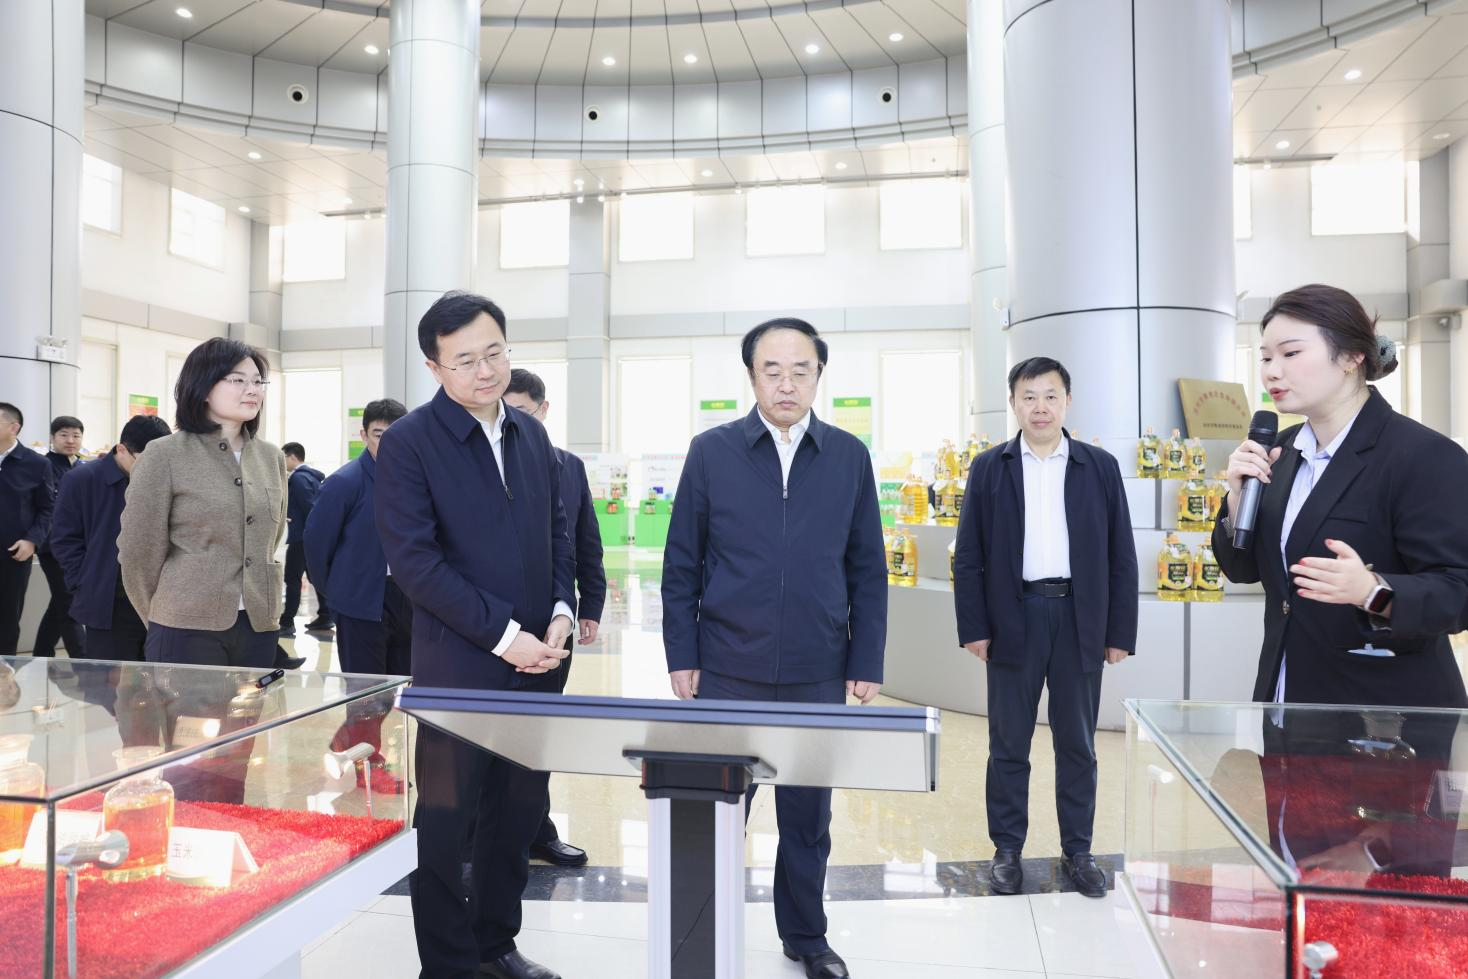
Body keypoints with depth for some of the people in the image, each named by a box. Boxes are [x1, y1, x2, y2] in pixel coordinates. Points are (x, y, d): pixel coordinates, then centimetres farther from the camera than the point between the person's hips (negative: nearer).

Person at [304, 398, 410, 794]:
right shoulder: (345, 482, -13)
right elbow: (315, 540, -7)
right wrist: (333, 588, 1)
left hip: (404, 594, 6)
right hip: (363, 598, -5)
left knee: (400, 682, 16)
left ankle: (349, 740, 38)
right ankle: (367, 761, 24)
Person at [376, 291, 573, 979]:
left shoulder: (532, 435, 9)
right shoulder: (409, 442, -9)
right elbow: (414, 561, -15)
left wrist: (562, 612, -1)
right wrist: (504, 636, -17)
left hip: (536, 661, 6)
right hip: (458, 668, -5)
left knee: (518, 812, 16)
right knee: (446, 822, 8)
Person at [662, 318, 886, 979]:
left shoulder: (850, 457, 3)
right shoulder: (711, 451, -1)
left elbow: (867, 570, 4)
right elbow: (681, 565, 1)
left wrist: (867, 663, 0)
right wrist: (681, 657, -3)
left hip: (819, 676, 1)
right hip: (727, 671, -1)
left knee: (808, 816, 14)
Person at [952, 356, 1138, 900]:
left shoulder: (1101, 467, 4)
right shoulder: (989, 468, 3)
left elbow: (1121, 555, 4)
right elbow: (968, 556, 1)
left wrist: (1120, 632, 0)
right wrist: (973, 627, -5)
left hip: (1080, 619, 1)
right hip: (1013, 619, 0)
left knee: (1078, 744, 11)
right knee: (1008, 744, 8)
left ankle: (1077, 851, 25)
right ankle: (1007, 850, 22)